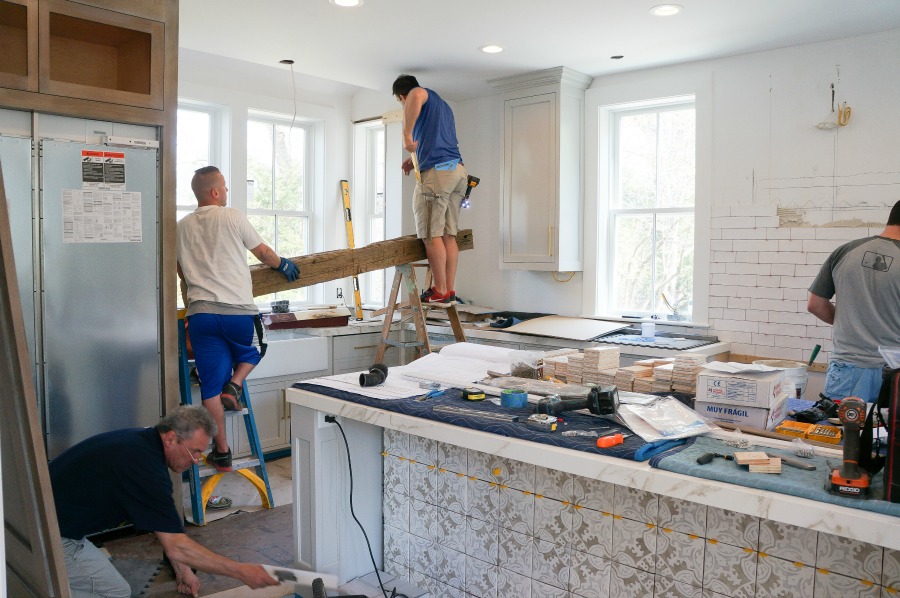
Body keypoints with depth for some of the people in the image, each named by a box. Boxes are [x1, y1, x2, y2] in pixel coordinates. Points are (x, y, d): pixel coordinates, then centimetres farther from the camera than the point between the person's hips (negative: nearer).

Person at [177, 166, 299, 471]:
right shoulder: (232, 217, 1)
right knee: (251, 353, 29)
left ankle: (222, 453, 10)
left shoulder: (182, 227, 14)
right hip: (238, 311, -3)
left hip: (200, 314, 3)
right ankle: (234, 386, 1)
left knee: (211, 386, 6)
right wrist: (283, 264, 31)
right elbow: (263, 253, 11)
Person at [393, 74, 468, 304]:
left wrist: (407, 134, -21)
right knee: (449, 235, 7)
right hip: (458, 171, 9)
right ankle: (450, 291, 8)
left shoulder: (426, 95, 2)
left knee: (432, 235, -5)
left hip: (436, 173, -9)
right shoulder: (444, 106, 28)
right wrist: (416, 157, 30)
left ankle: (440, 291, -4)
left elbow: (416, 95, -25)